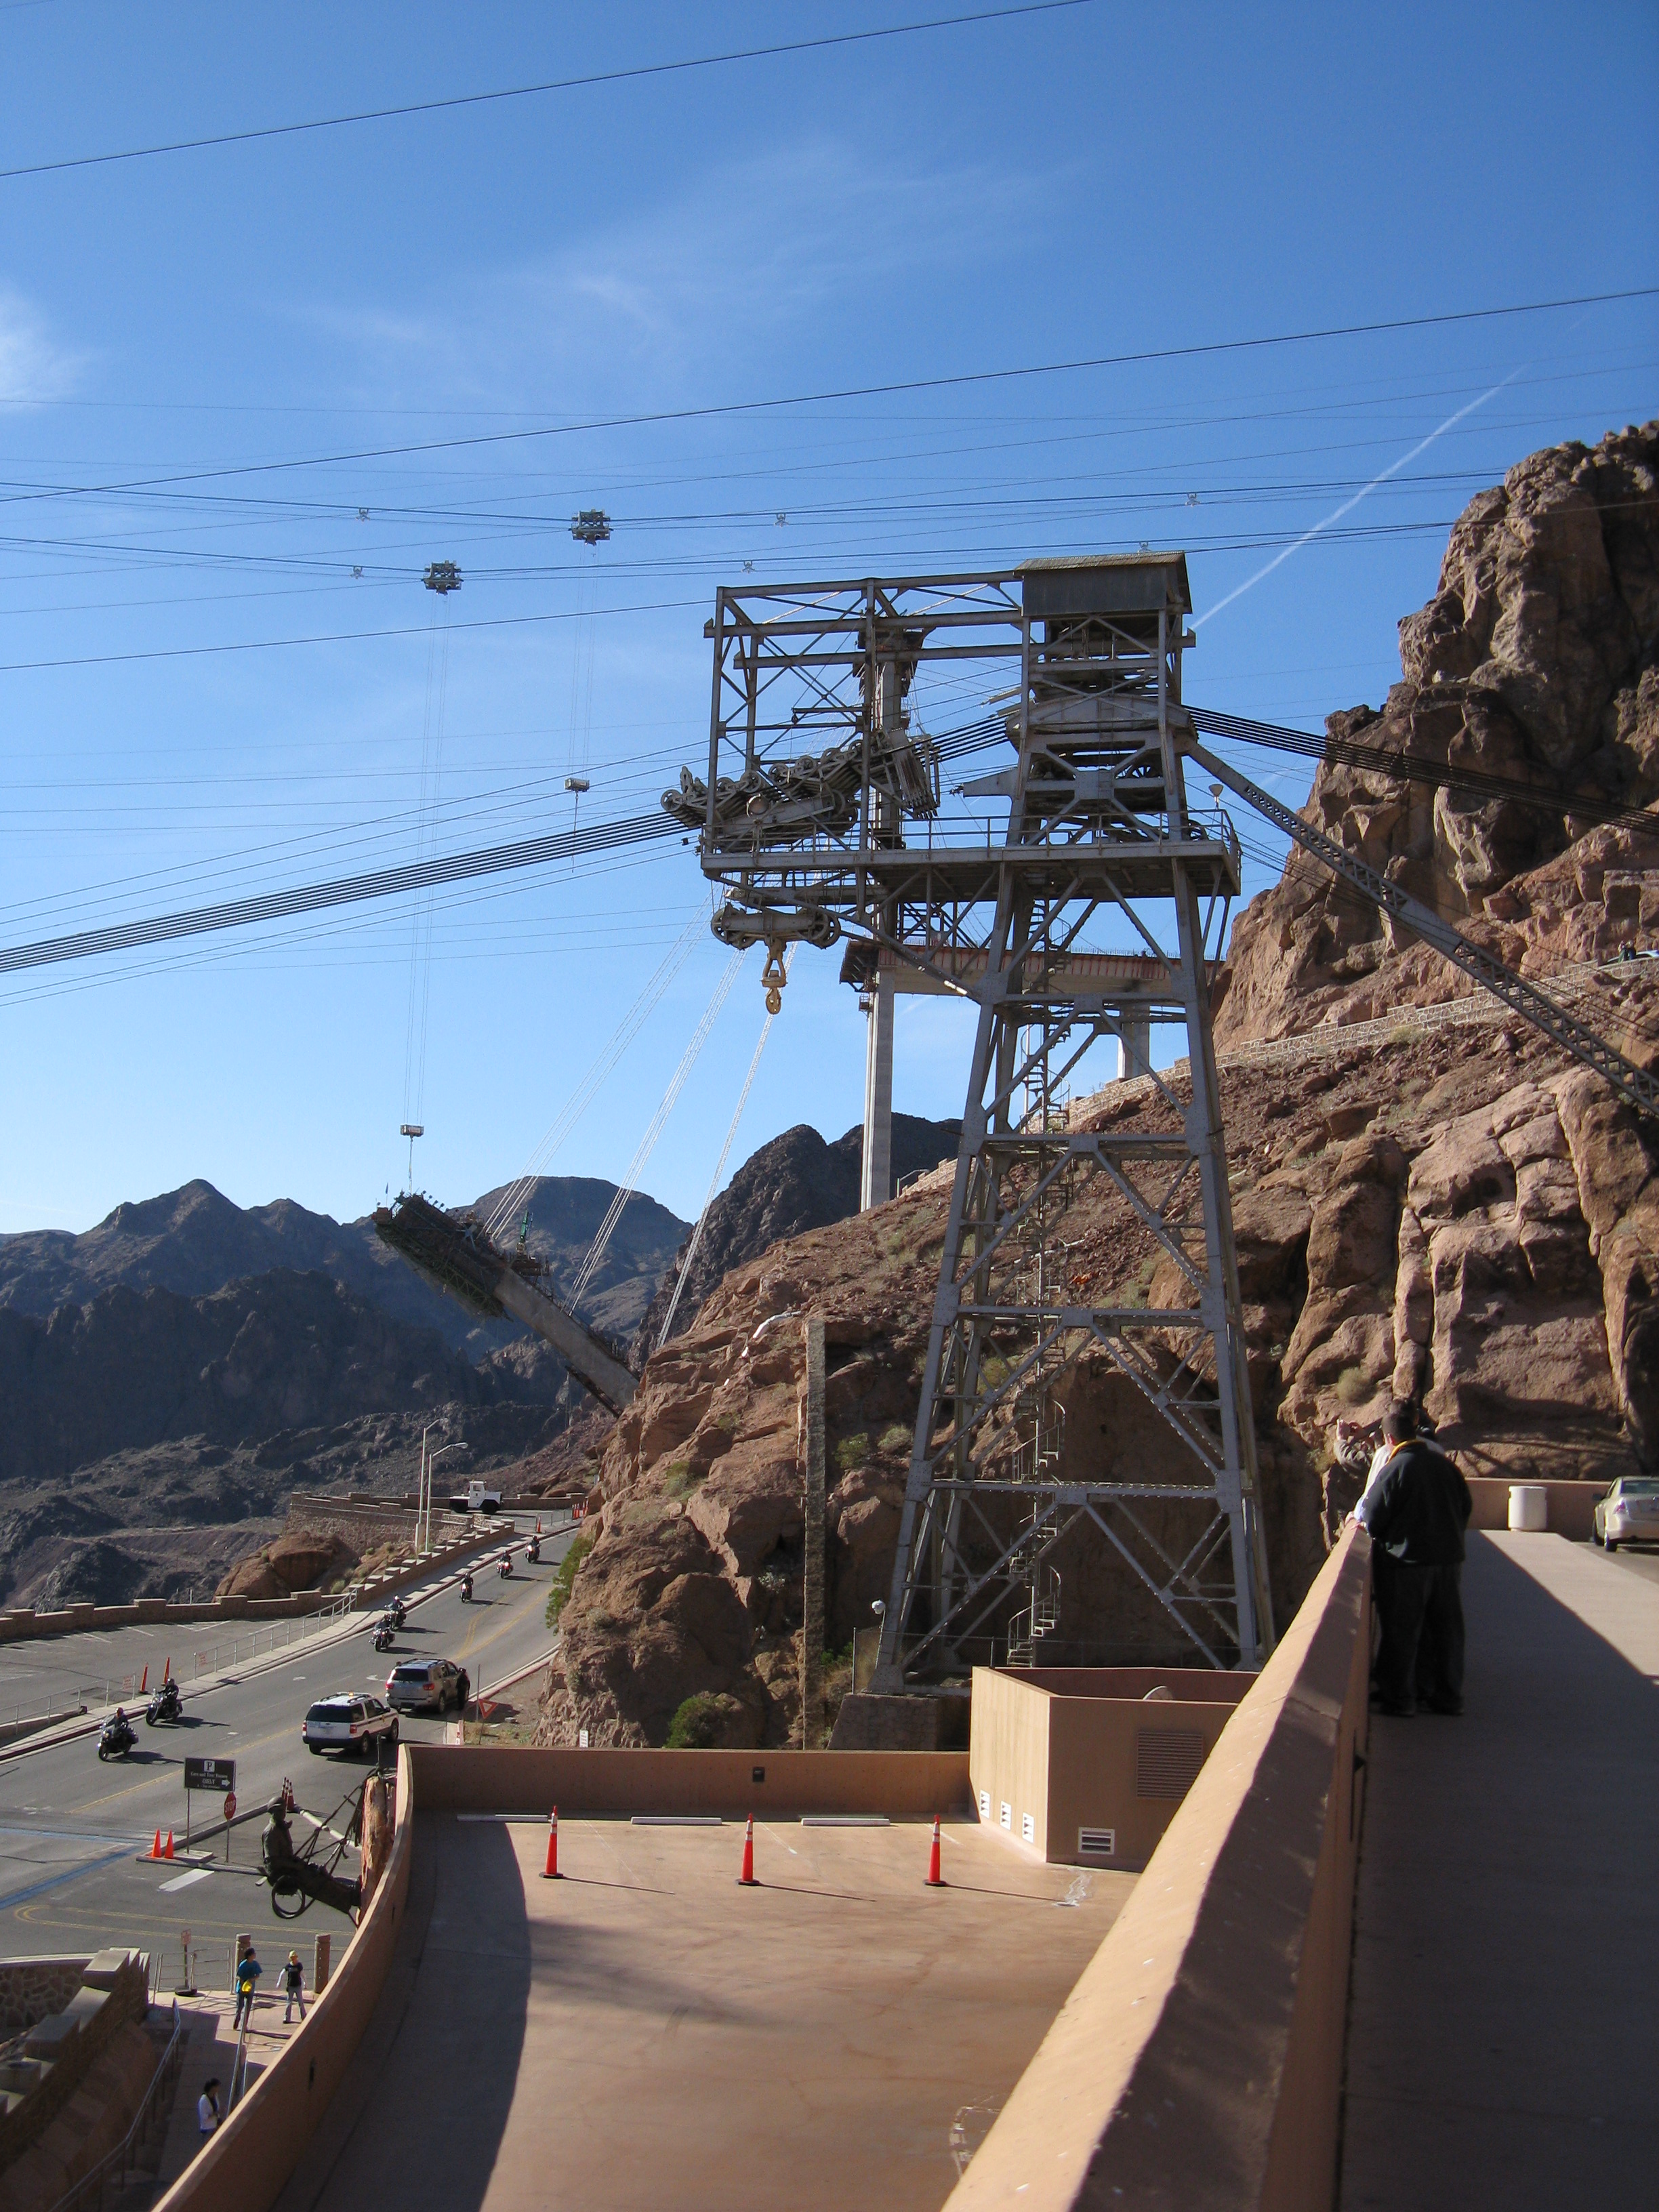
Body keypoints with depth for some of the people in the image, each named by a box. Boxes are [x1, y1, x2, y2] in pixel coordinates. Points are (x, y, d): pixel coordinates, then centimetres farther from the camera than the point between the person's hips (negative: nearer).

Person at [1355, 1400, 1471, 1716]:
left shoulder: (1393, 1469, -13)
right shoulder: (1443, 1463, 3)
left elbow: (1372, 1519, -11)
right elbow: (1465, 1505, 12)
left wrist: (1358, 1515, 11)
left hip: (1406, 1561, -5)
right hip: (1449, 1557, 5)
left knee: (1402, 1632, 4)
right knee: (1447, 1629, 13)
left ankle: (1400, 1697, 9)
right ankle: (1449, 1695, 19)